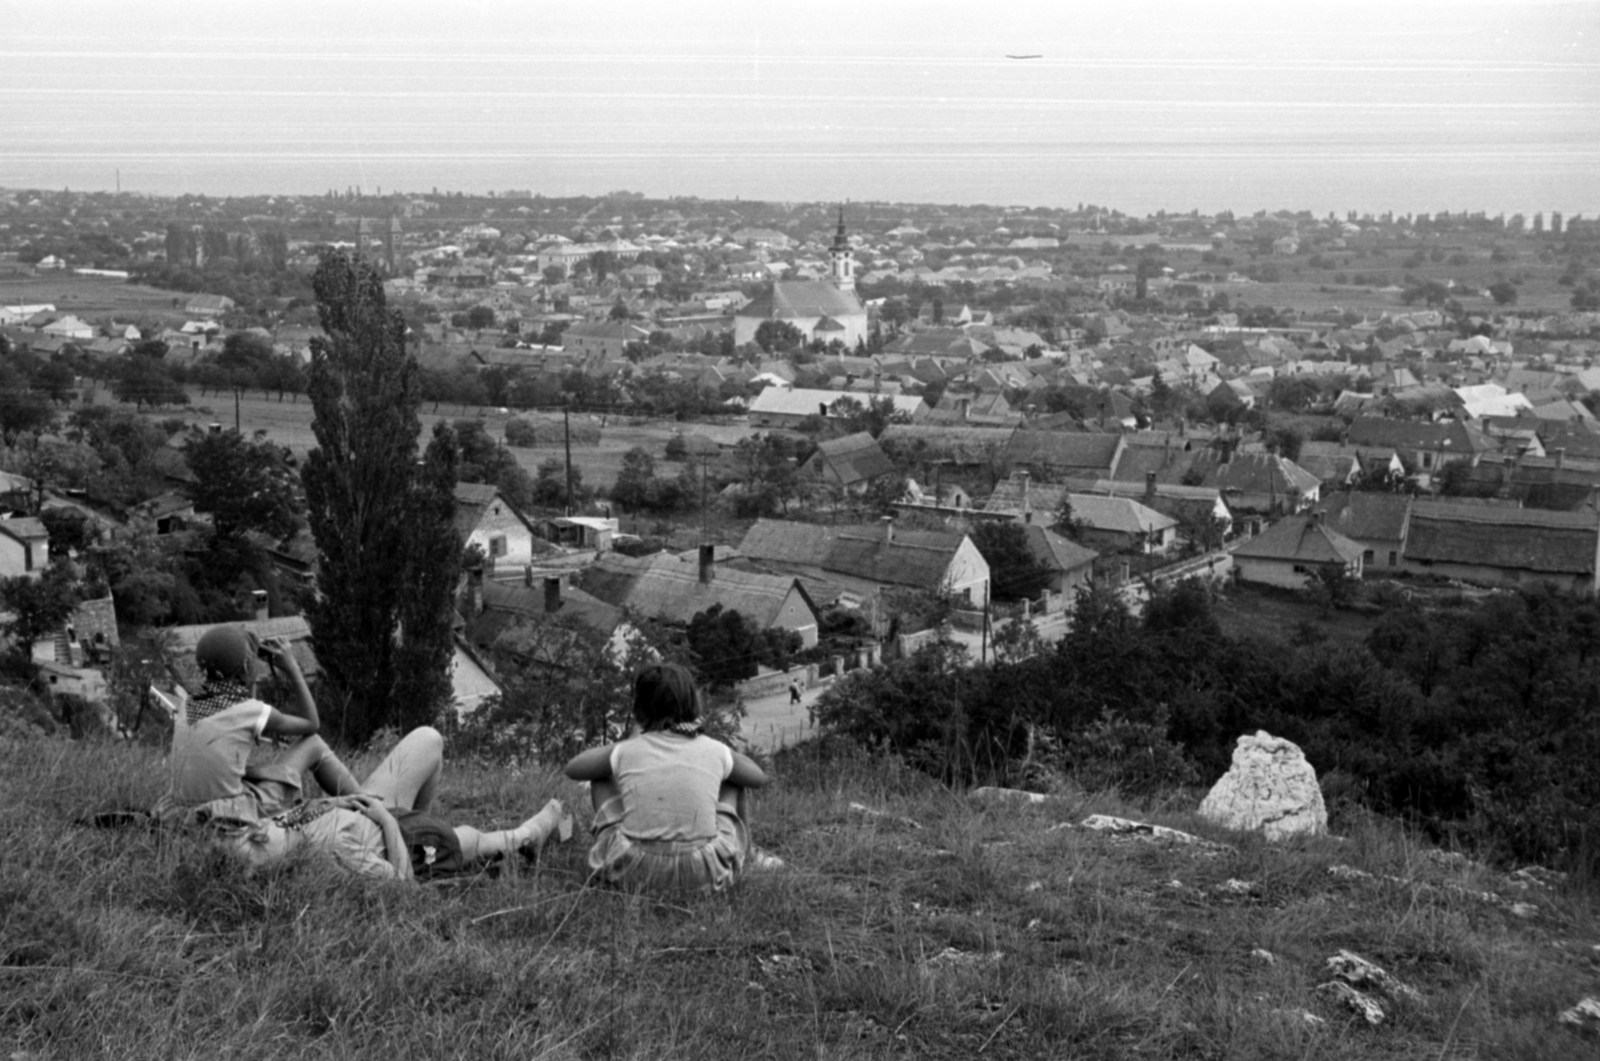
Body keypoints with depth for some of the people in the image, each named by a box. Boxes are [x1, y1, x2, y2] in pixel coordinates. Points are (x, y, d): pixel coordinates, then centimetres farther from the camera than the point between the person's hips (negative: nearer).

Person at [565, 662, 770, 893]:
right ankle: (744, 855, 44)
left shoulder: (625, 752, -3)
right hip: (703, 876, 0)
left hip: (633, 872, 0)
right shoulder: (715, 752, -2)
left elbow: (572, 768, 15)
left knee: (603, 775, 23)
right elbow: (759, 777, 18)